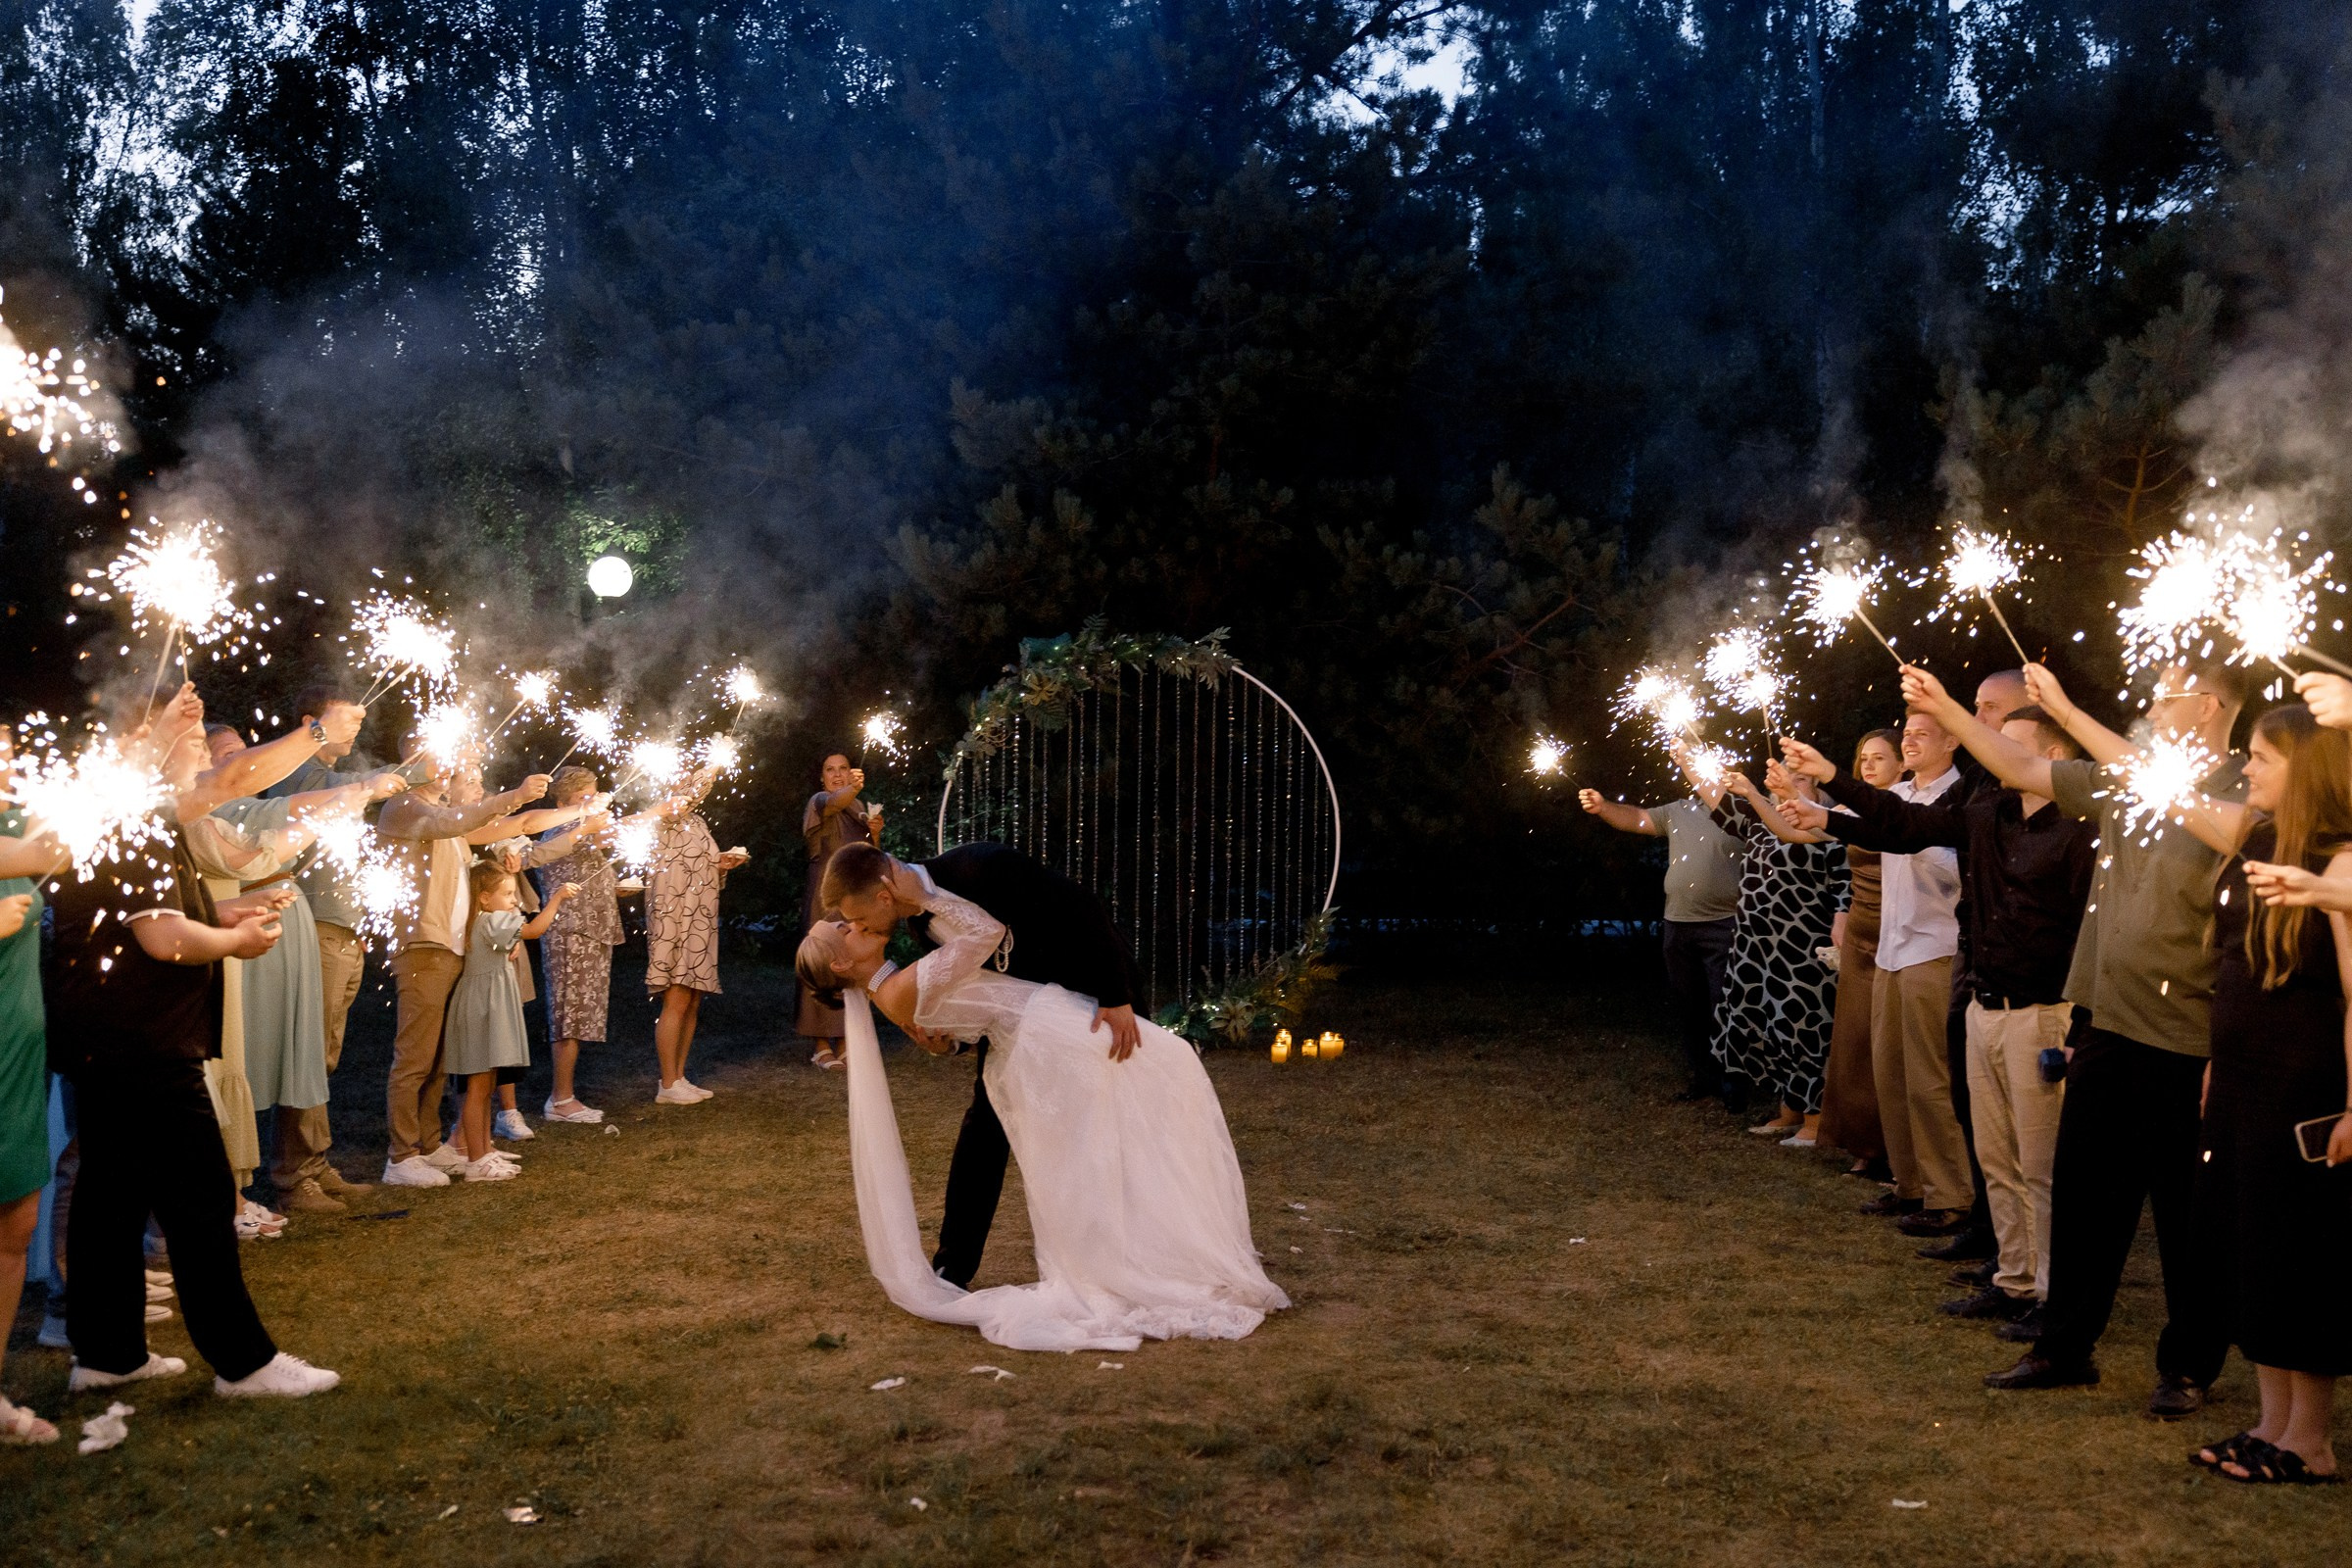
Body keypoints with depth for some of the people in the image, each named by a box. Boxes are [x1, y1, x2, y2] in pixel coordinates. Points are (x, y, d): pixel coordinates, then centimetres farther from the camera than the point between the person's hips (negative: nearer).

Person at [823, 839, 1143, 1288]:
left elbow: (1083, 910, -32)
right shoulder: (920, 913, -11)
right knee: (985, 1121, 1)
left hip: (1098, 996, -6)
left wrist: (1117, 997, -31)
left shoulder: (981, 867, -34)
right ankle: (953, 1268, 9)